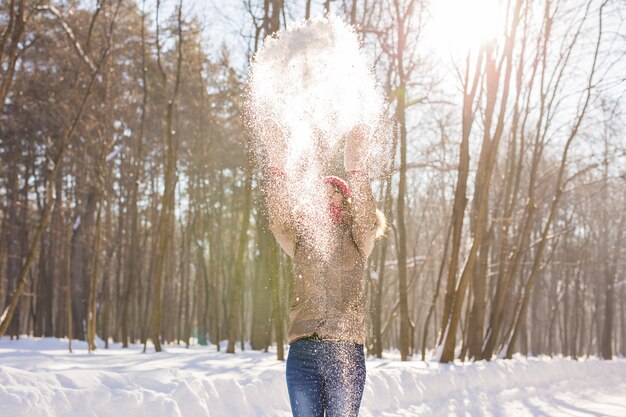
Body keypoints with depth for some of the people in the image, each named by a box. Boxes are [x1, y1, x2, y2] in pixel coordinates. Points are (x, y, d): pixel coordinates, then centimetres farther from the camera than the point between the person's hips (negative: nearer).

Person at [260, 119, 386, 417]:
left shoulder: (357, 244, 8)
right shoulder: (300, 242, 11)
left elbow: (365, 218, -13)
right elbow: (279, 217, -8)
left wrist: (354, 166, -29)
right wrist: (277, 163, -23)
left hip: (346, 353, -1)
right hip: (302, 353, 2)